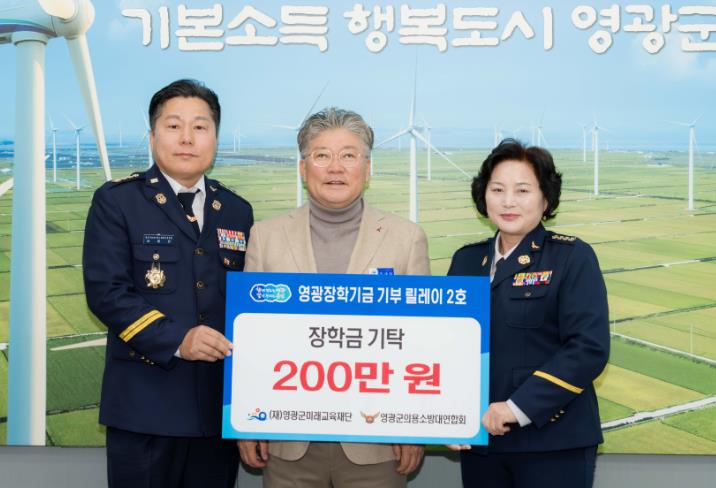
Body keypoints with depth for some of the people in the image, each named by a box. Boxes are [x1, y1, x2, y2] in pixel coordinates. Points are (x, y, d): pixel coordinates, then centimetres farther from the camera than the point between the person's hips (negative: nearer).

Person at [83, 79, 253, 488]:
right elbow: (105, 291, -10)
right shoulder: (116, 201, -1)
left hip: (221, 406, 4)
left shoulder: (238, 211, 11)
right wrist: (176, 340, -21)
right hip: (146, 407, -4)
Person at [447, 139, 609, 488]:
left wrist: (519, 407, -18)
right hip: (479, 438, 4)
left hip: (552, 440, -4)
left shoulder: (572, 257, -4)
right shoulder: (466, 260, 9)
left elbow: (589, 348, -13)